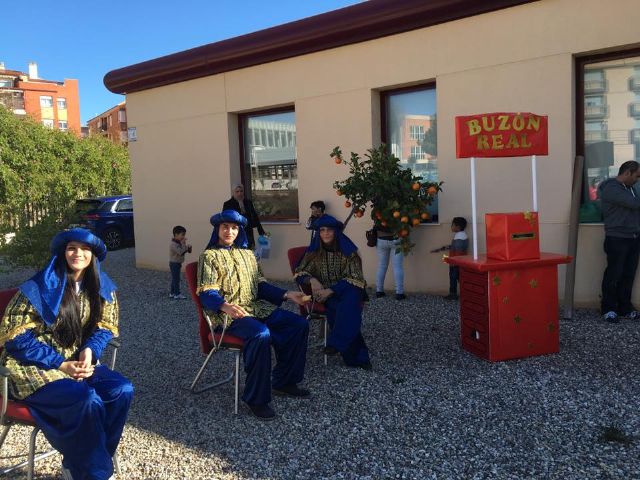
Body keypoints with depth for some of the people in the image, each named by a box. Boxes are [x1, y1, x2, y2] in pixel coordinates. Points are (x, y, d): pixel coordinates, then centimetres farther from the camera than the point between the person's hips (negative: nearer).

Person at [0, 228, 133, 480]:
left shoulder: (100, 286, 2)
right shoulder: (40, 287, -14)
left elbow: (105, 326, 8)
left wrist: (89, 351, -14)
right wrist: (61, 364, -19)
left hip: (77, 362, 6)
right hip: (32, 368, -6)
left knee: (122, 389, -18)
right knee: (87, 399, -31)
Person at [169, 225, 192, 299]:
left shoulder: (179, 243, 9)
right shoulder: (173, 244, -21)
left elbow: (188, 251, 16)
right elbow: (181, 252, -30)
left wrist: (188, 247, -5)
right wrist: (184, 244, -25)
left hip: (177, 263, 10)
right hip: (174, 263, -10)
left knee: (174, 279, 15)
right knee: (176, 279, -5)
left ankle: (172, 293, 22)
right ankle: (177, 294, -1)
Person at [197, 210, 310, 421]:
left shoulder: (247, 254, 19)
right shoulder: (209, 256, -1)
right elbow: (206, 292, -12)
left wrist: (287, 294, 5)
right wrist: (225, 306, -33)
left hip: (257, 307, 7)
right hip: (228, 314, -7)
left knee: (299, 324, -7)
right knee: (261, 334, -35)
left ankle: (284, 382, 4)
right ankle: (255, 398, -22)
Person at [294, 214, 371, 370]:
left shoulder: (347, 249, -6)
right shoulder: (315, 250, 3)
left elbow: (354, 278, -11)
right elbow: (300, 272, 7)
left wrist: (331, 290, -22)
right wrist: (312, 279, -16)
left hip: (346, 290, -1)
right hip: (324, 292, 1)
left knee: (348, 303, -37)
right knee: (338, 307, -32)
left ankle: (336, 344, -32)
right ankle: (357, 356, -31)